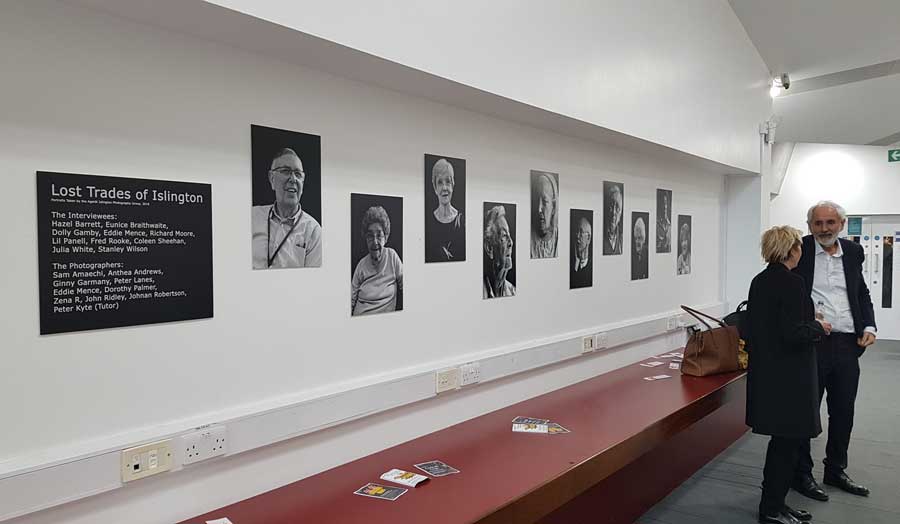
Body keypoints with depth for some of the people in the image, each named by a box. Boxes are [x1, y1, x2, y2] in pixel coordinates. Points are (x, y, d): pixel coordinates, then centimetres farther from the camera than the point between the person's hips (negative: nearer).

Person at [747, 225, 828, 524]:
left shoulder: (759, 281, 9)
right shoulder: (791, 282, -17)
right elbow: (792, 333, -22)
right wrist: (819, 327, -5)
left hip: (767, 370, 9)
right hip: (789, 375, -9)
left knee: (783, 439, 18)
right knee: (789, 441, 2)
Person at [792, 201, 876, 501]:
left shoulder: (853, 252, 10)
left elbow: (862, 293, 18)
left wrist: (869, 326, 3)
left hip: (847, 344, 5)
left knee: (843, 411, 16)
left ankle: (836, 470, 33)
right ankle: (801, 474, 19)